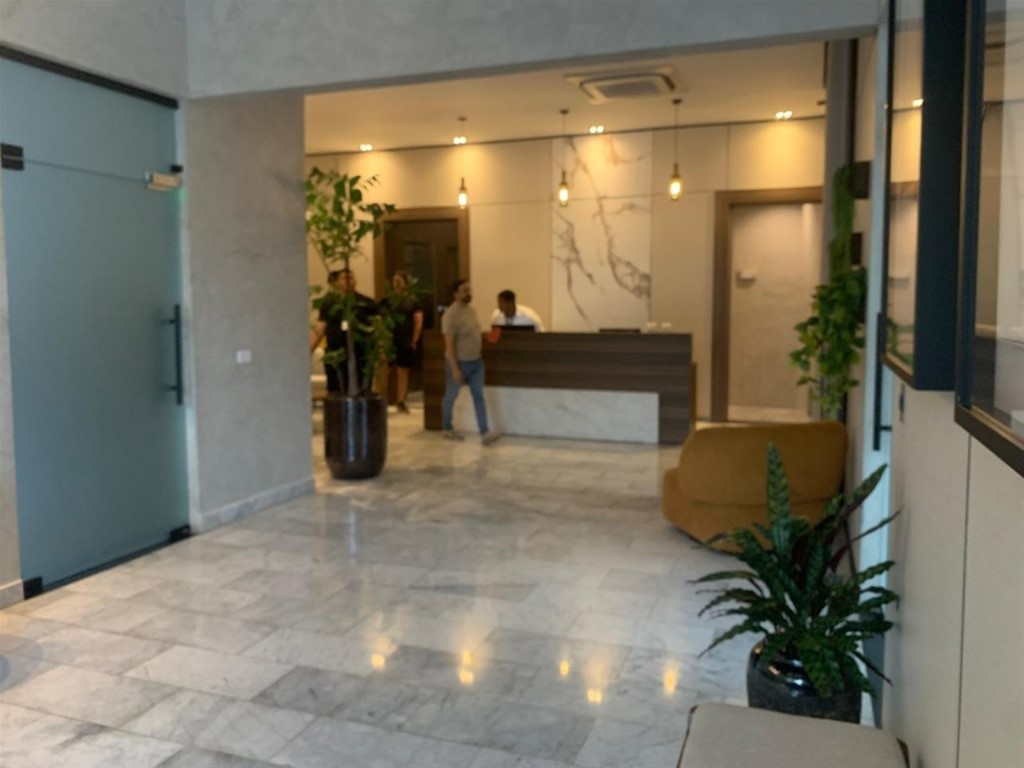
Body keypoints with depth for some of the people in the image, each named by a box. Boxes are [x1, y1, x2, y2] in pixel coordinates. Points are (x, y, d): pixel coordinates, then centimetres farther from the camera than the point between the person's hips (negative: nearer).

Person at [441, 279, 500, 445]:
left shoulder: (470, 310, 6)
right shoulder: (451, 315, -21)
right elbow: (449, 344, -23)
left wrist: (486, 338, 5)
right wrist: (455, 368, -25)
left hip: (476, 361, 8)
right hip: (459, 362, -7)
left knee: (479, 397, 3)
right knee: (451, 396, 11)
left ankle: (484, 433, 3)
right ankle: (447, 429, 28)